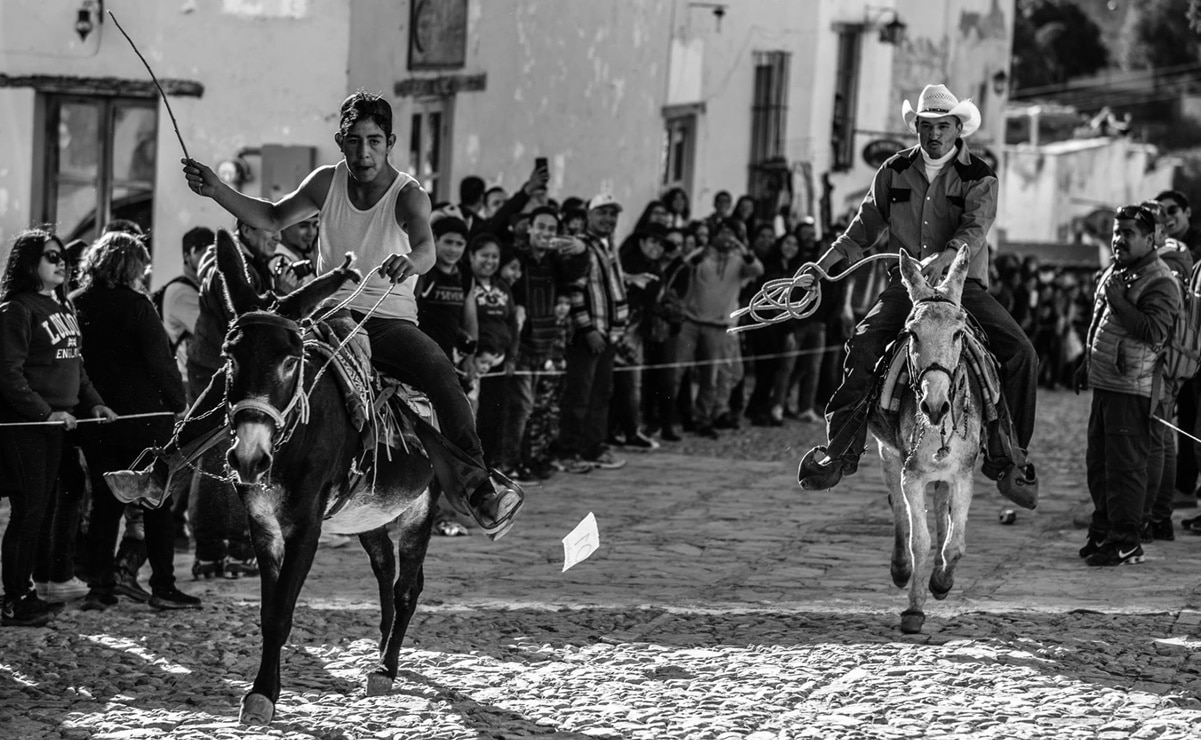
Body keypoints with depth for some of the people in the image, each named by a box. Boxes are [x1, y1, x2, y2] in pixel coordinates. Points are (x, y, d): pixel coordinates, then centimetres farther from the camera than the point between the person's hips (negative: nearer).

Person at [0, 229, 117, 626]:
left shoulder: (63, 307, 16)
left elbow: (74, 363, 23)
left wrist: (92, 401, 10)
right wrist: (45, 412, -20)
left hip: (55, 423, 8)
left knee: (44, 508, 9)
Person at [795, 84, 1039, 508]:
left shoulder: (979, 178, -1)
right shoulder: (894, 172, 8)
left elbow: (975, 229, -18)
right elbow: (864, 230, 15)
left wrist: (944, 258, -39)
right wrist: (821, 269, 6)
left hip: (963, 284, -1)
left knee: (1019, 353, -21)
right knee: (863, 344, -24)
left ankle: (1008, 458, -11)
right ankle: (840, 449, -17)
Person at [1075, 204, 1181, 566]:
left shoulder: (1161, 282, -12)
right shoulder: (1115, 272, 16)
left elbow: (1153, 331, -23)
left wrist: (1119, 301, -24)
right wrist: (1087, 362, 24)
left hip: (1131, 387, -9)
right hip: (1103, 382, 9)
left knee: (1125, 464, -7)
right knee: (1098, 460, 15)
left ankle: (1125, 541, -3)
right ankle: (1102, 530, 26)